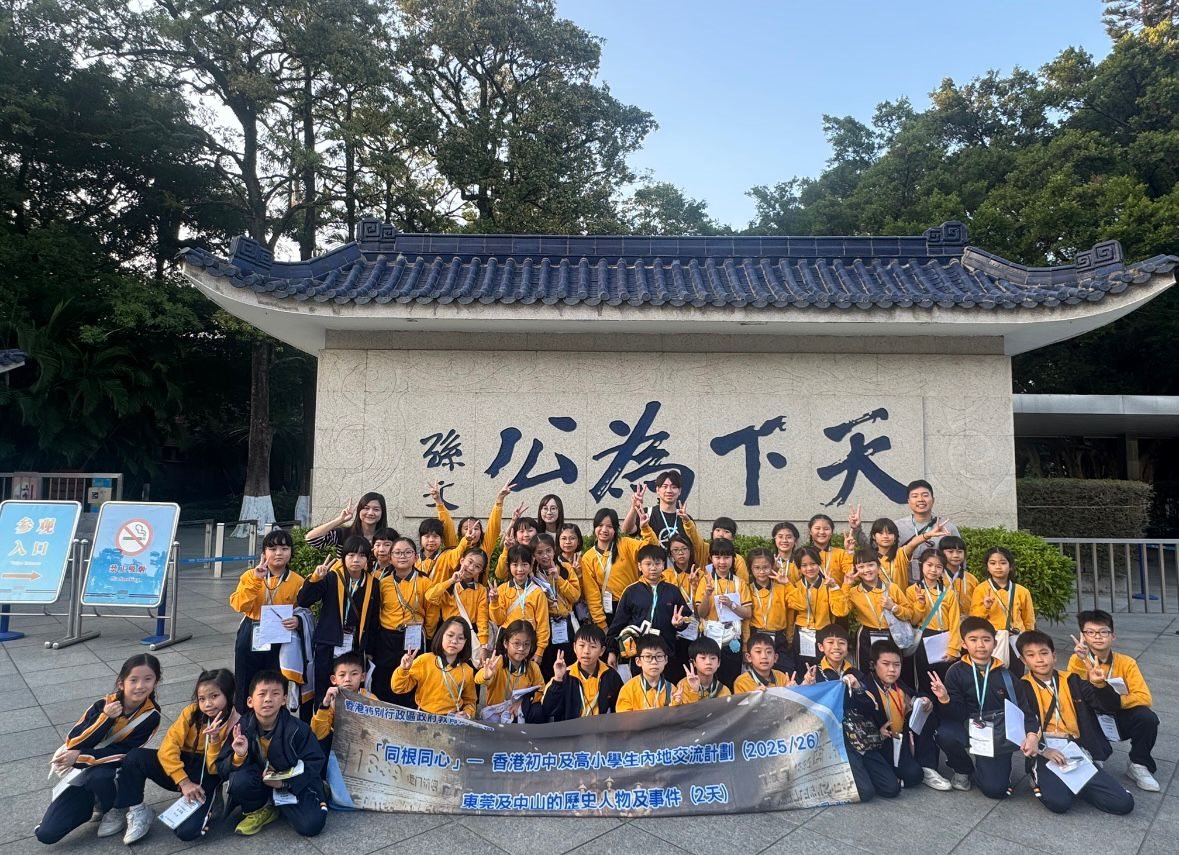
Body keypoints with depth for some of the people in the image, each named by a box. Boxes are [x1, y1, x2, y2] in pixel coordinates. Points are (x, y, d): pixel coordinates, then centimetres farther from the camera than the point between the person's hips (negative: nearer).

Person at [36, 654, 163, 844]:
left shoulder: (151, 714, -18)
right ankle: (97, 802, 17)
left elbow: (123, 753, -18)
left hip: (113, 771, -1)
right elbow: (72, 743, -19)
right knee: (47, 834, -9)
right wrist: (105, 718, -31)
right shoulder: (103, 705, -17)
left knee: (99, 775, -37)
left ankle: (115, 809, -5)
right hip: (81, 772, 2)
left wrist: (81, 757, -23)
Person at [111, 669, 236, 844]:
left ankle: (205, 808, 7)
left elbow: (216, 769, -14)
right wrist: (183, 782, -22)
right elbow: (168, 746, -14)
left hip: (205, 777, -4)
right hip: (180, 766, 4)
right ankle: (138, 812, -2)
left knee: (188, 831, -28)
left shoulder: (235, 723, -16)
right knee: (135, 757, -22)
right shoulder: (192, 712, -9)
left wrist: (214, 739, -31)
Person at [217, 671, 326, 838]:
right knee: (239, 781, -32)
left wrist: (285, 782, -26)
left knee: (311, 826, -22)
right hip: (258, 782, 2)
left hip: (293, 783, -1)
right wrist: (238, 757, -32)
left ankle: (280, 804, 9)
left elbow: (314, 763, -14)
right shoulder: (241, 728, -14)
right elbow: (222, 769, -10)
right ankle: (257, 810, 1)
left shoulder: (297, 729, -20)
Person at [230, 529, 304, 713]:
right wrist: (255, 580, -22)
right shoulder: (250, 575, -1)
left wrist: (297, 621, -19)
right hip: (250, 638, 1)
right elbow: (239, 605, -14)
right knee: (245, 685, 11)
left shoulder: (297, 581, -3)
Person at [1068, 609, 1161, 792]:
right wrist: (1081, 660, -39)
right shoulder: (1078, 660, -10)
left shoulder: (1126, 662, -6)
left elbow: (1144, 698, -15)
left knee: (1147, 717, -27)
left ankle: (1139, 766, -1)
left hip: (1118, 719, 2)